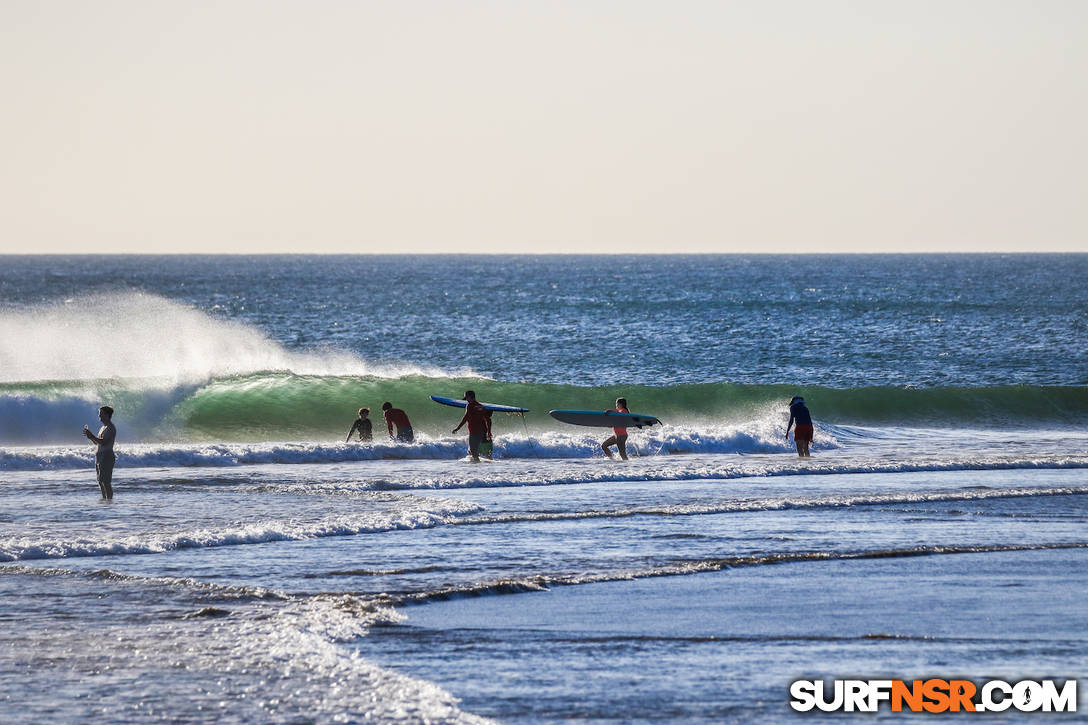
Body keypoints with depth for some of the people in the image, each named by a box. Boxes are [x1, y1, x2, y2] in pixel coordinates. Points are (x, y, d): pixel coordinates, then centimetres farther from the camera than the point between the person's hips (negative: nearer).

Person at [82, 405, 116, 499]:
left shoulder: (110, 428, -12)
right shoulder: (103, 428, 19)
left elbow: (103, 442, -22)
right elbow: (96, 442, 25)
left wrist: (91, 436, -17)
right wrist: (89, 436, 8)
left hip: (107, 456, -10)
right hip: (99, 456, 10)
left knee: (106, 482, -12)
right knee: (101, 482, 11)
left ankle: (110, 499, -12)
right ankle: (104, 498, 16)